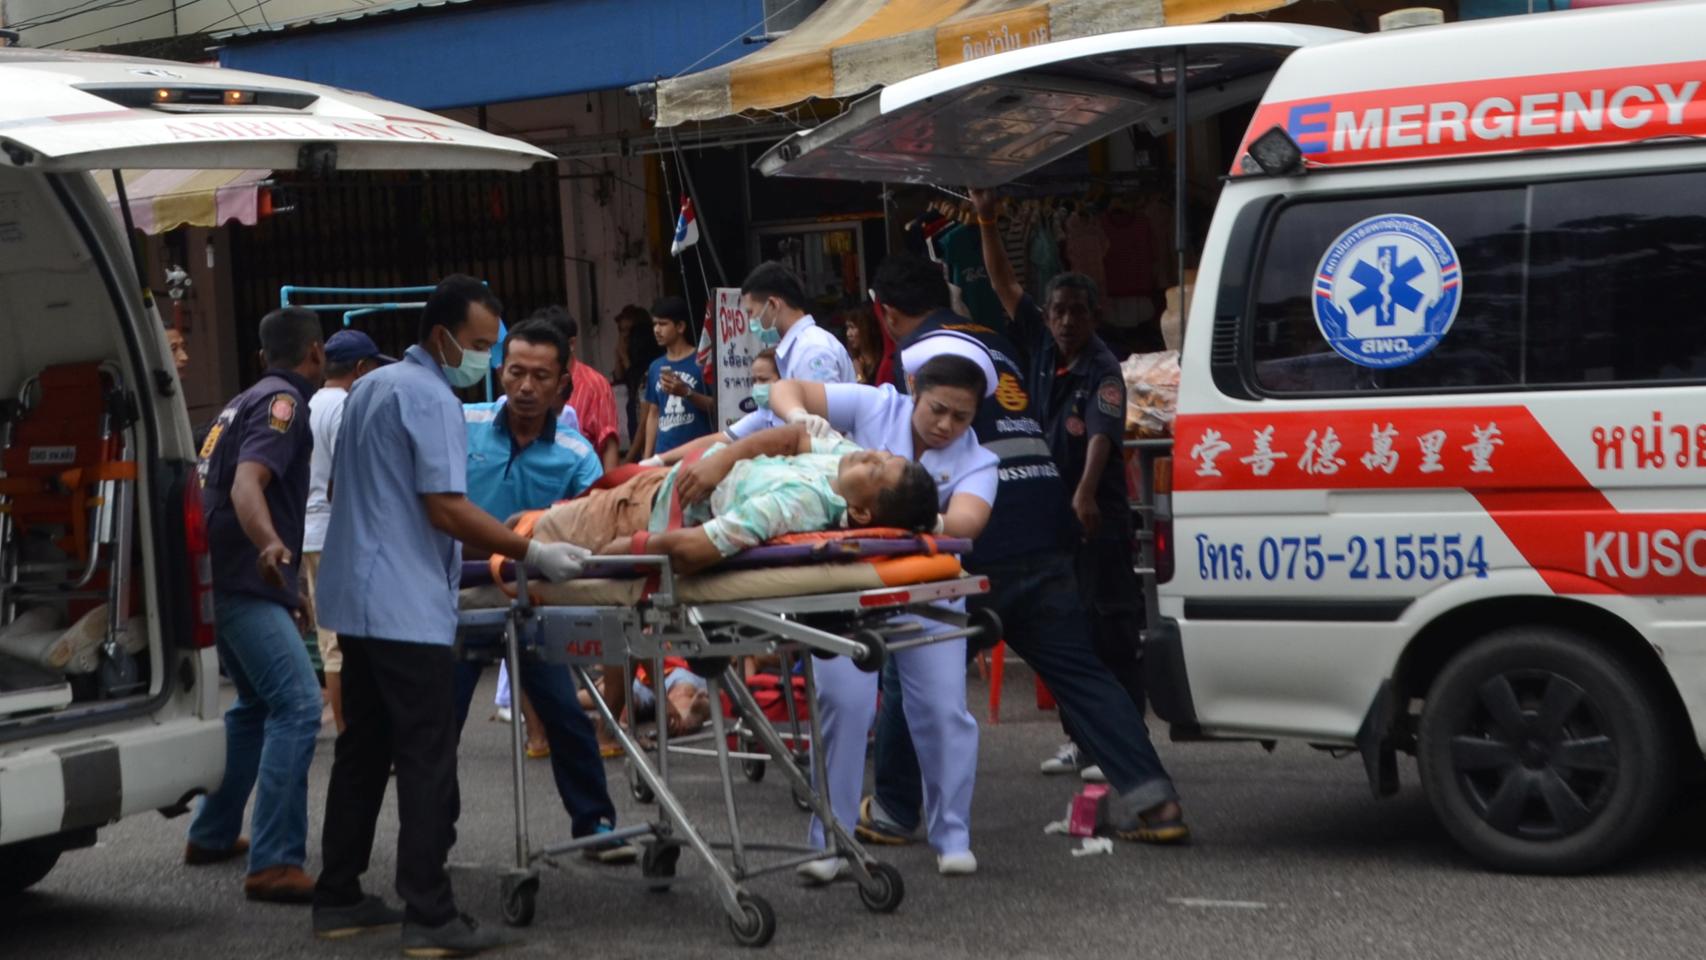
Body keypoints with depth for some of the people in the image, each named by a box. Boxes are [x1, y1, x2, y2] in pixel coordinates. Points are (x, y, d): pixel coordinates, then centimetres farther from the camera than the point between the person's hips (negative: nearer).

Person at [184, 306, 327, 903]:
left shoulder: (244, 401, 19)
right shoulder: (282, 402, -11)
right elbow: (247, 485, -27)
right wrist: (269, 543, -45)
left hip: (224, 579, 11)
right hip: (248, 582, -11)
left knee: (257, 705, 25)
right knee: (298, 706, -18)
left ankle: (212, 835, 32)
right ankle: (274, 864, -25)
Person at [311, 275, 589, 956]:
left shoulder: (370, 387, 17)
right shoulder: (430, 398, -14)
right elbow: (447, 509, -20)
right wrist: (532, 554, -17)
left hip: (357, 597, 10)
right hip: (406, 606, -10)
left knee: (363, 749, 13)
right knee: (427, 760, -8)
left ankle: (338, 900, 18)